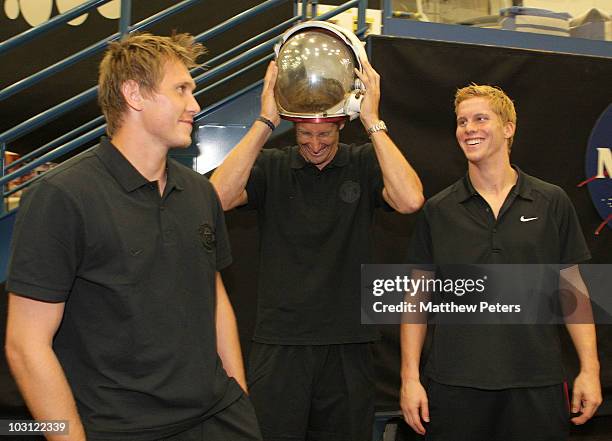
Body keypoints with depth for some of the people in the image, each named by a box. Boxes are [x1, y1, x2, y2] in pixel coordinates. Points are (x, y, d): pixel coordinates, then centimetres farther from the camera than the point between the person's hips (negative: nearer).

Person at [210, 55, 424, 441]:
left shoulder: (365, 164, 1)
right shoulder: (270, 166, 1)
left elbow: (410, 200, -17)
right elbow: (217, 198, -17)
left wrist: (373, 121, -16)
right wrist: (265, 122, -17)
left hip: (348, 346, 1)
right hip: (279, 345, 0)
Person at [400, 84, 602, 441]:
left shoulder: (553, 202, 3)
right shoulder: (438, 209, 2)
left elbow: (571, 286, 6)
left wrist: (590, 369, 0)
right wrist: (410, 376, -1)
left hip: (537, 384, 0)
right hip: (454, 385, 0)